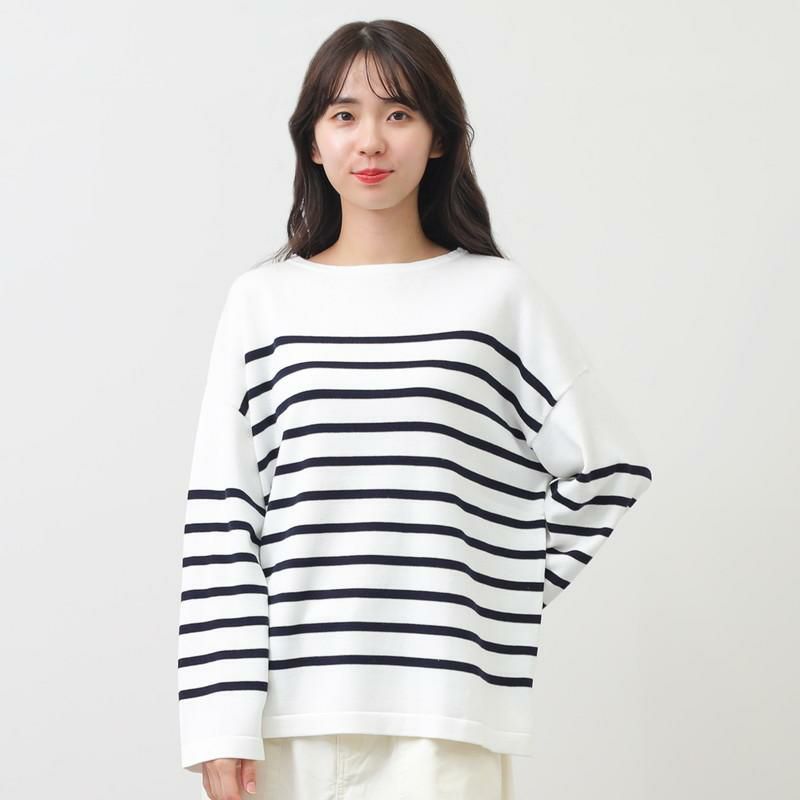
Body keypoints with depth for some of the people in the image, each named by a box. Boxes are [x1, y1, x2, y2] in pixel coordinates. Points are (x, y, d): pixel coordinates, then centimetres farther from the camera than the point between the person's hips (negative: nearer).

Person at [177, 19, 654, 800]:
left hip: (445, 715, -1)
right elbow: (220, 519, 2)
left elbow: (607, 468, 12)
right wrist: (222, 725, -4)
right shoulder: (264, 301, 6)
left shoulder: (499, 294, 4)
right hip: (294, 710, 1)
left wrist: (516, 590, 6)